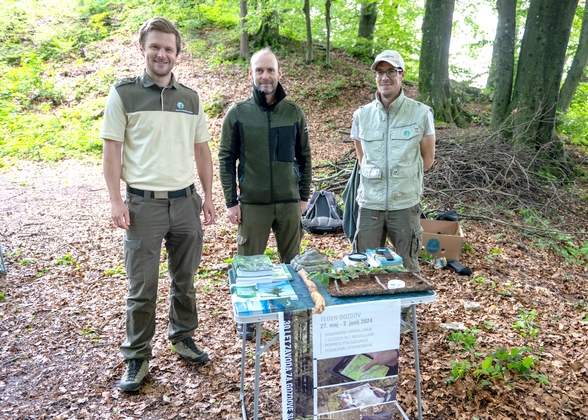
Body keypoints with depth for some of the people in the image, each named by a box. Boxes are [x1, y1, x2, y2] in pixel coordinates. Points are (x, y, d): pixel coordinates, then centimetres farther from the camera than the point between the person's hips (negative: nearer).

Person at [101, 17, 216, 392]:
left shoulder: (191, 98, 9)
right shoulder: (123, 94, -1)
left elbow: (202, 150, 12)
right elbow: (112, 150, -2)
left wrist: (208, 196, 9)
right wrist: (116, 201, -9)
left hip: (186, 202, 3)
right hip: (144, 204, -3)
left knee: (185, 279, 14)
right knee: (142, 287, 5)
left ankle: (183, 337, 33)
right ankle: (137, 357, 21)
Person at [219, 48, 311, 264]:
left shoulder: (294, 112, 4)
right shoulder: (237, 113, -1)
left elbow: (304, 157, 9)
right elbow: (226, 160, 0)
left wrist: (304, 196, 7)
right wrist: (231, 202, -4)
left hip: (289, 202, 2)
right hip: (252, 203, -1)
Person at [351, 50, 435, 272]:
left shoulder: (421, 113, -3)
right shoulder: (361, 115, 3)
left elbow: (427, 159, 7)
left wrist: (405, 177, 8)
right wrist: (375, 178, 8)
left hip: (405, 204, -2)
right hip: (369, 204, 2)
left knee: (408, 267, 11)